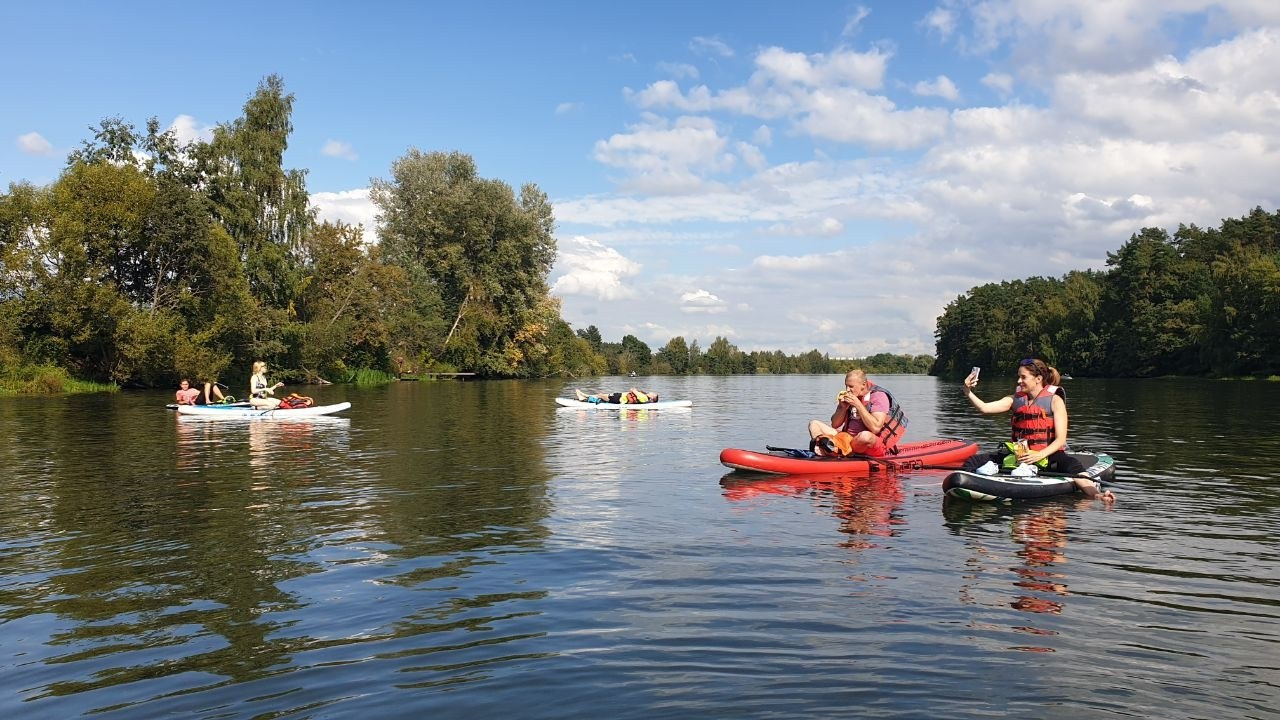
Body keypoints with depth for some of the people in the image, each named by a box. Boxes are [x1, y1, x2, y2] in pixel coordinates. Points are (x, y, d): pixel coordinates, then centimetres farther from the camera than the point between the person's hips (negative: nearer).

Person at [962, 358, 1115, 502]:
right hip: (1019, 454, 6)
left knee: (1072, 466, -39)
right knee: (972, 462, -12)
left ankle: (1096, 494, -59)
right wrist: (968, 393, -16)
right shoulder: (1016, 399, 10)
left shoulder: (1054, 400, -3)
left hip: (1047, 454, -5)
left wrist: (1039, 456, -24)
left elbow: (1060, 440, -10)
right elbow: (985, 408, 0)